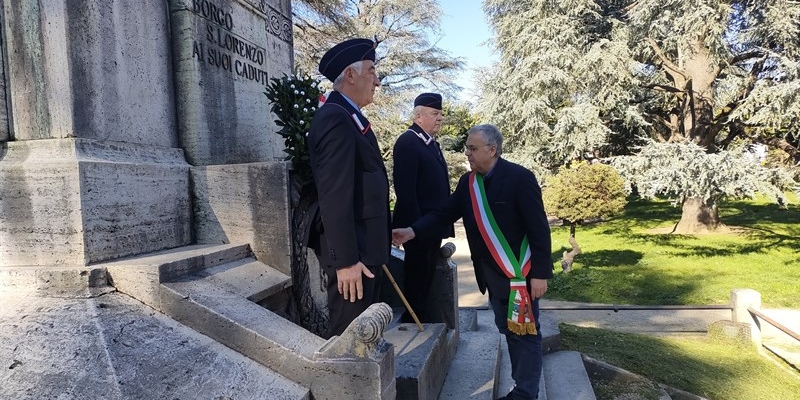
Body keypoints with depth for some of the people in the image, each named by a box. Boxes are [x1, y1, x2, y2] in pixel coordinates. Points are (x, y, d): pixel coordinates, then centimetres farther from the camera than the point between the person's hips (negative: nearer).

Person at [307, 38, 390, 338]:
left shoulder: (350, 117, 14)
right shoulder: (336, 118, -18)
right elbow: (334, 196, -24)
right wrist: (346, 259, -24)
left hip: (366, 247, 10)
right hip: (353, 251, -10)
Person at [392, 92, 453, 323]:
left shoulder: (431, 143, 15)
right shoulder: (407, 142, -14)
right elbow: (405, 188, -21)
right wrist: (415, 224, -23)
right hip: (418, 224, -9)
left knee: (428, 272, 16)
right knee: (417, 273, 3)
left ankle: (422, 314, 29)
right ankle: (414, 319, 17)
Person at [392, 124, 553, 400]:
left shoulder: (519, 177, -15)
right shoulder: (467, 182, 4)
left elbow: (538, 228, -15)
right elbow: (445, 213, -1)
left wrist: (540, 273, -17)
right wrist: (412, 231, -16)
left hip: (520, 272, -6)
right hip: (493, 274, 7)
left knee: (525, 332, 4)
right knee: (508, 330, 17)